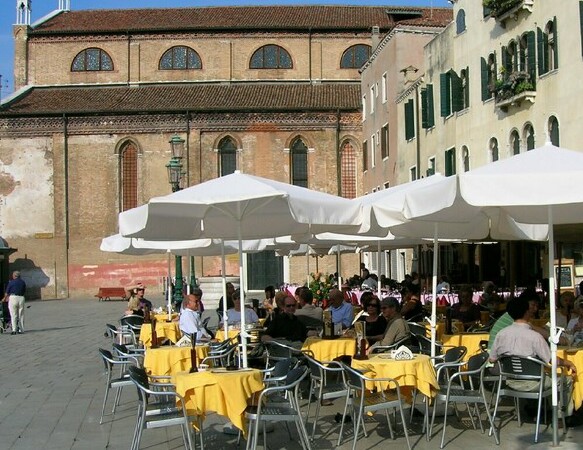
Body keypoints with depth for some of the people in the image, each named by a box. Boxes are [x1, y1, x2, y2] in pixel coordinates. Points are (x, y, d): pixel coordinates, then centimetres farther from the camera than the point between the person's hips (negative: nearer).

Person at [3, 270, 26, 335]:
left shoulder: (11, 282, -2)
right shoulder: (23, 282, 9)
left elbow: (7, 292, 4)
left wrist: (4, 298, 20)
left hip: (13, 297, -3)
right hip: (21, 298, 3)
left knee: (13, 315, 0)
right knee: (21, 315, 9)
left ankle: (14, 329, -8)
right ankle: (21, 330, 9)